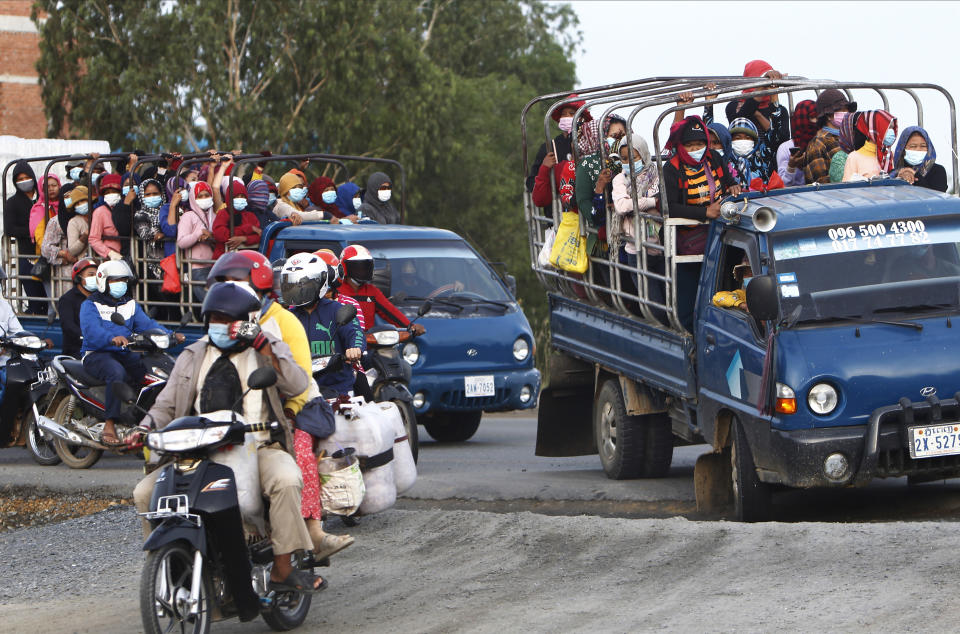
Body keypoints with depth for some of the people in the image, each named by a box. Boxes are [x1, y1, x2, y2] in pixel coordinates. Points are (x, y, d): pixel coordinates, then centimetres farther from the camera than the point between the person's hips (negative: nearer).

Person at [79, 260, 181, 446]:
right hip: (97, 354, -6)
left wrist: (169, 335, -11)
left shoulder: (131, 305, 22)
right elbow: (91, 330, -18)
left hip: (125, 354, 6)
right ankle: (109, 425, -40)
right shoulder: (90, 305, 1)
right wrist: (112, 338, -39)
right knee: (116, 372, -38)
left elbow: (146, 324, 8)